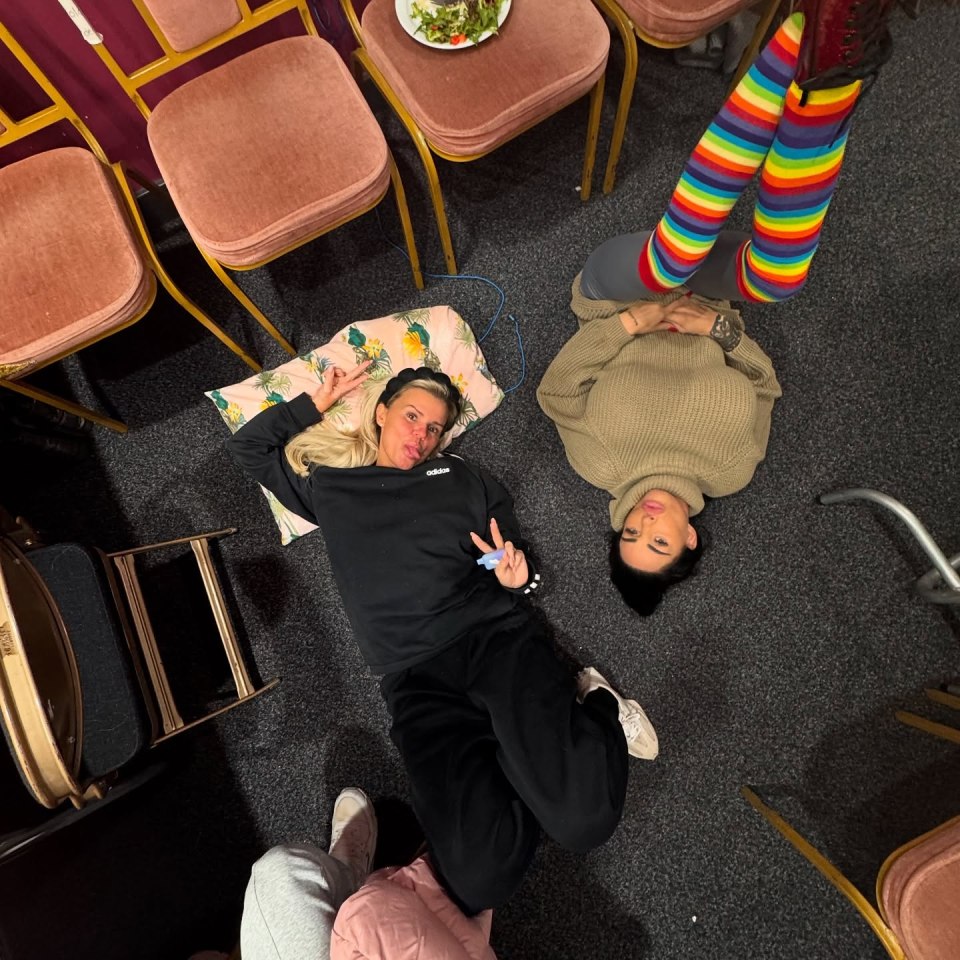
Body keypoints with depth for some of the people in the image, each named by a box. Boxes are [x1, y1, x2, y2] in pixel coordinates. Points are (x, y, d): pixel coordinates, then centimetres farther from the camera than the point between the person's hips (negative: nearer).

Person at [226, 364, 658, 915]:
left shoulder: (465, 480, 15)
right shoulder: (330, 486, 18)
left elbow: (522, 577, 17)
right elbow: (248, 446, 30)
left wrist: (514, 577, -7)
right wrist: (319, 401, 23)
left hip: (497, 636, 0)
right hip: (415, 677, 1)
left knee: (583, 818, -19)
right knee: (480, 878, -18)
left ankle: (591, 705, 11)